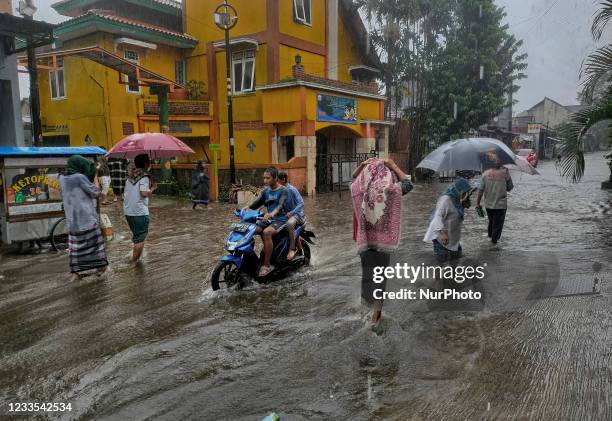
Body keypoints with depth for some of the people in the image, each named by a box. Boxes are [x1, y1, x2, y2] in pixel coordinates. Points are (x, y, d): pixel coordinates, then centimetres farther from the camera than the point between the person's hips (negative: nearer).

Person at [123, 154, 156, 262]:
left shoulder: (130, 176, 10)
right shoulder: (144, 177, -13)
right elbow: (144, 193, -24)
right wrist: (152, 188, -5)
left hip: (128, 211, 8)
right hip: (140, 212, -8)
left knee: (136, 236, 21)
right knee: (140, 238, 2)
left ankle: (135, 257, 28)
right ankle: (134, 261, 3)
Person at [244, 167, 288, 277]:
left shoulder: (283, 190, -8)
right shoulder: (266, 190, 12)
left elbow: (281, 205, -26)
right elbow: (257, 202, 6)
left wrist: (272, 213, -46)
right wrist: (247, 208, -15)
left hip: (280, 219, -7)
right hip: (268, 219, 7)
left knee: (266, 232, -34)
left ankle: (267, 265, -28)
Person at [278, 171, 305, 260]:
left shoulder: (292, 189, -15)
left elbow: (301, 203, -18)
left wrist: (291, 213, -29)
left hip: (296, 214, -8)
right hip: (284, 214, 8)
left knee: (289, 223, -39)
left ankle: (292, 249, -30)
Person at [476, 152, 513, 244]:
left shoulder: (485, 173, -7)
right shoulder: (505, 173, -12)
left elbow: (480, 190, -7)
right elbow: (510, 188, -3)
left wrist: (478, 203, 0)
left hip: (488, 204, 3)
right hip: (501, 204, -3)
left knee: (491, 221, 25)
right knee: (498, 223, 12)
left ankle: (490, 235, 41)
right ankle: (494, 238, 19)